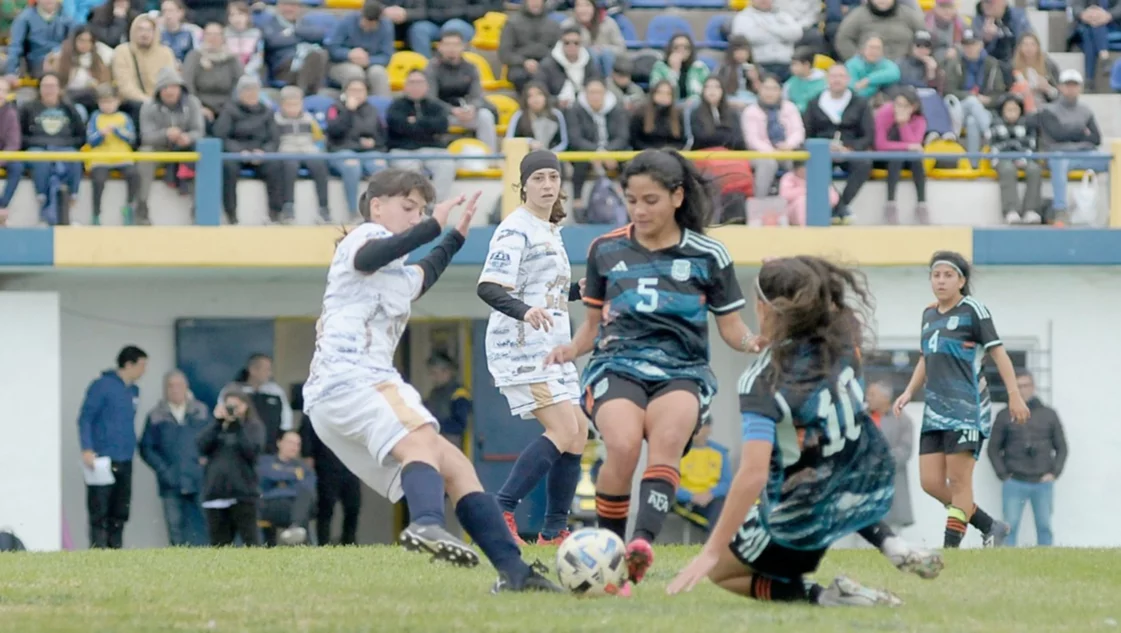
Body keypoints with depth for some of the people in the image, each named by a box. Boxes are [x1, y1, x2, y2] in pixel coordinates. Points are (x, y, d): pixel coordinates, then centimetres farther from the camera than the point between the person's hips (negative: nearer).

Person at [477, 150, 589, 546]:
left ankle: (554, 531, 17)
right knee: (564, 430, -19)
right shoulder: (516, 230, -11)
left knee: (577, 432, 9)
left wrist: (582, 290, 14)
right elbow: (488, 288, -24)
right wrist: (525, 311, -41)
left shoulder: (550, 230, 18)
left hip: (551, 349, 10)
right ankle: (501, 510, -18)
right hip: (522, 348, -10)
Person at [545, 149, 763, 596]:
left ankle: (643, 542, -51)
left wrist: (754, 341, -11)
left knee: (667, 440, -35)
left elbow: (731, 328, 11)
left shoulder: (707, 255, 9)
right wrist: (571, 349, 1)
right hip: (616, 367, 1)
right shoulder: (606, 250, 14)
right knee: (624, 446, -31)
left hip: (681, 372, 0)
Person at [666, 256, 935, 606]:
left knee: (720, 571, 18)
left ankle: (818, 594, -7)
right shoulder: (842, 342, -9)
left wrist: (710, 553, -29)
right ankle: (893, 545, 21)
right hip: (874, 492, 6)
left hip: (802, 527, -6)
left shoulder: (764, 381, -25)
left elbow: (753, 473, -33)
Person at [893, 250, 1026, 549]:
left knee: (959, 481, -9)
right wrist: (909, 392, 17)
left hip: (967, 408, -8)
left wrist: (1014, 396, -11)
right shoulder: (929, 314, 17)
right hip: (935, 409, 8)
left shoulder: (973, 310, -4)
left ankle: (951, 548, -6)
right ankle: (991, 528, 15)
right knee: (931, 482, 1)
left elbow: (998, 352, -6)